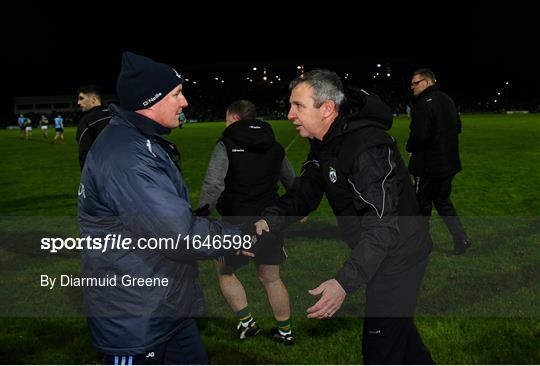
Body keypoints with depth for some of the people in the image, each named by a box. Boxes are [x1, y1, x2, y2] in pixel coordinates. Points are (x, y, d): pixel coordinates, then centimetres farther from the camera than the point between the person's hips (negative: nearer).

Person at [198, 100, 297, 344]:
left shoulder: (226, 145, -6)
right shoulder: (274, 147, 11)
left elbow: (212, 186, -19)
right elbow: (292, 182, 20)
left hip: (238, 223, -5)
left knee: (224, 271, 20)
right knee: (271, 278, 19)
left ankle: (247, 323, 19)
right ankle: (285, 331, 29)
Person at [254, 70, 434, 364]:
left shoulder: (368, 148, -31)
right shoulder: (323, 144, 0)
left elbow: (382, 226, -35)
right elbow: (305, 194, -1)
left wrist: (345, 282, -42)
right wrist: (268, 221, -20)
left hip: (397, 254, -9)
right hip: (373, 250, 9)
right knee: (396, 319, 28)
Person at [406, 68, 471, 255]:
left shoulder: (424, 104, -20)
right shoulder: (448, 100, 9)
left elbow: (419, 136, -27)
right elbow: (458, 128, 18)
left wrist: (410, 147, -8)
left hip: (428, 166, -8)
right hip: (449, 163, 8)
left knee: (422, 203, 8)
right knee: (443, 201, 19)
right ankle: (461, 239, 14)